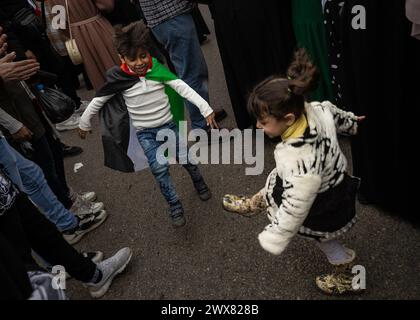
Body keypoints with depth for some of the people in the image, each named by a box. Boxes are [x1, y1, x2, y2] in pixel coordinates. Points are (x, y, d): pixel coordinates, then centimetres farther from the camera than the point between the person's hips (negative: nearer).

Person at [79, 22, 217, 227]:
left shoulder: (157, 69, -10)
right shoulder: (119, 78, -12)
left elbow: (183, 88, -16)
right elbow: (99, 100, 1)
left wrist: (205, 108, -24)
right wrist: (84, 122, 11)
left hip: (168, 125, 1)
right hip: (144, 133, -1)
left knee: (185, 159, -6)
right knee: (159, 167, -16)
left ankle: (199, 183, 28)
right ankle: (174, 207, 1)